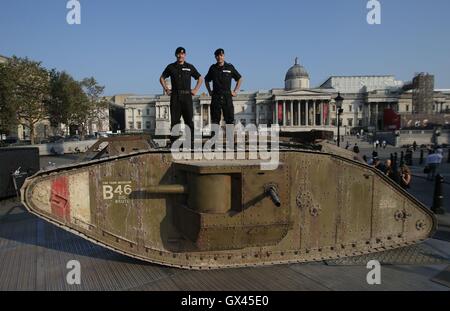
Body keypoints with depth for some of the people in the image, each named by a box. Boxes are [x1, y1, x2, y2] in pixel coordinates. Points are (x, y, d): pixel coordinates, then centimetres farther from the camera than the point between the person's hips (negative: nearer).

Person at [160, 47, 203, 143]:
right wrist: (166, 89, 8)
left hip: (187, 96, 0)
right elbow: (162, 78, 19)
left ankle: (191, 140, 1)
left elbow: (200, 78, 16)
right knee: (175, 120, 0)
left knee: (189, 119, -3)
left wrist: (196, 90, 6)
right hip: (175, 96, 0)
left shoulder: (190, 67, 9)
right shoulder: (171, 67, 10)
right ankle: (174, 141, 5)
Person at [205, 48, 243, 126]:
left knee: (230, 120, -4)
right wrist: (209, 91, 12)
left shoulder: (230, 67, 4)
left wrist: (235, 91, 6)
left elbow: (240, 79, 13)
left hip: (227, 96, -1)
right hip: (216, 97, 1)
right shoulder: (213, 68, 9)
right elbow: (206, 80, 23)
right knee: (215, 120, 2)